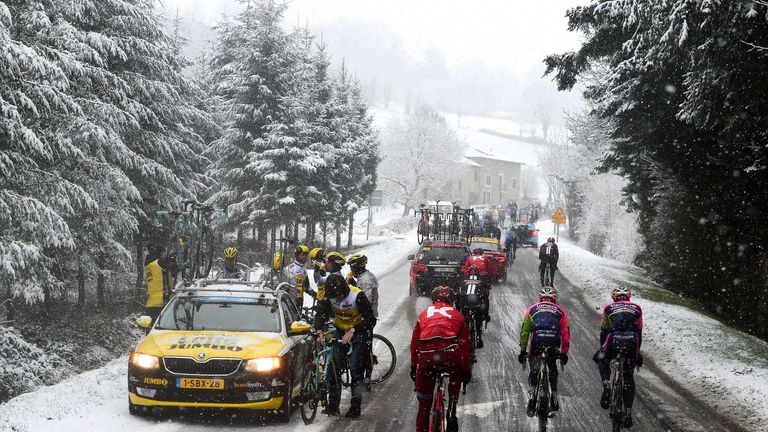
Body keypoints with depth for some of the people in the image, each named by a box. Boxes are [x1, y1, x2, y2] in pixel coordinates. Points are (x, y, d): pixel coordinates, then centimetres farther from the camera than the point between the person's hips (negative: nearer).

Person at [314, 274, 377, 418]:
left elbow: (370, 319, -24)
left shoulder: (357, 296, -26)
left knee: (355, 368, -10)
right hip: (340, 330, 4)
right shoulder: (329, 296, -13)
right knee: (333, 364, -6)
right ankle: (333, 405, 0)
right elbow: (321, 314, -12)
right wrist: (319, 331, -31)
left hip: (358, 332, -4)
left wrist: (352, 331, -33)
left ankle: (355, 407, -2)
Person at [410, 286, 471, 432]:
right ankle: (451, 411, 20)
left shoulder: (424, 314, 27)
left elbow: (414, 344, 26)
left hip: (426, 357, 1)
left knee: (424, 405, 13)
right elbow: (465, 345, 23)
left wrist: (413, 367, 34)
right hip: (449, 354, -1)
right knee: (457, 375, 34)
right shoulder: (457, 315, 23)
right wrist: (466, 370, 31)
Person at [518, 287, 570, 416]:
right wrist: (564, 353, 29)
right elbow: (565, 334, 22)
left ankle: (531, 398, -2)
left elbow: (524, 331, 19)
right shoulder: (560, 311, 26)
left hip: (537, 338, 0)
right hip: (554, 339, 1)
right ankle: (554, 399, 24)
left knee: (534, 370, 14)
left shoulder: (532, 309, 25)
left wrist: (523, 350, 22)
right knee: (552, 367, 25)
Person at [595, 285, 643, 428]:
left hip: (614, 340, -1)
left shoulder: (609, 308, 20)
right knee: (629, 378, 16)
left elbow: (603, 331, 22)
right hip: (631, 341, 1)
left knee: (602, 360, 29)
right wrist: (637, 351, 35)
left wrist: (602, 348, 34)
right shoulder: (636, 308, 23)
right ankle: (628, 413, 10)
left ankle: (606, 385, 2)